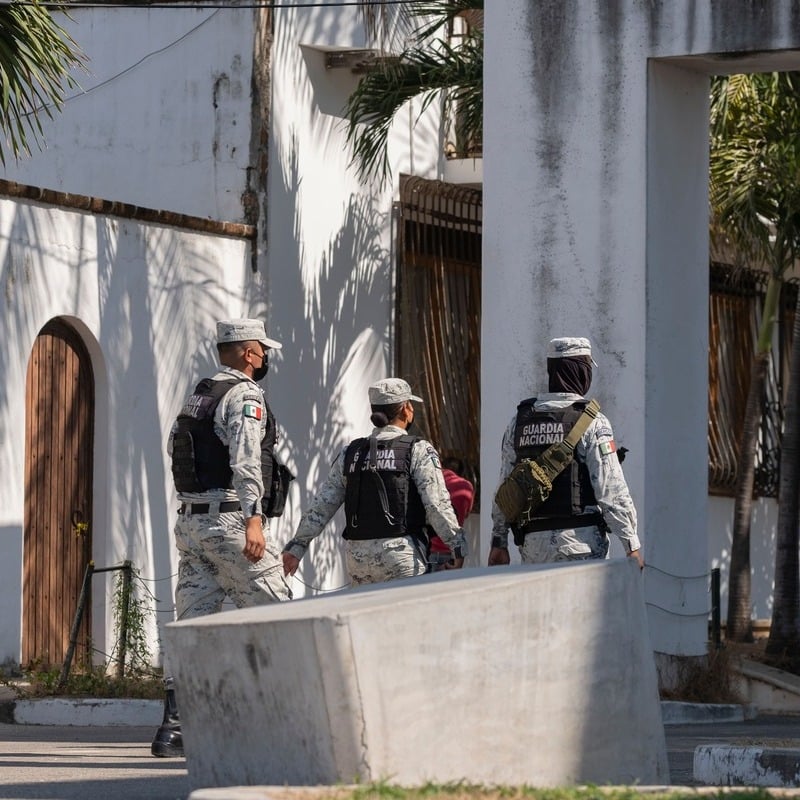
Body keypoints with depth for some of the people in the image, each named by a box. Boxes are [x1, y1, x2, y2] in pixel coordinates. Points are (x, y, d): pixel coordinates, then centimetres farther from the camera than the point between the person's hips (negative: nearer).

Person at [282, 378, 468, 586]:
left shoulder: (351, 454, 12)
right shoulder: (418, 452, -2)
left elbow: (321, 506, 12)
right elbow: (438, 506, -9)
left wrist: (296, 547, 17)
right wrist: (458, 546, -2)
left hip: (357, 556, 5)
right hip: (401, 553, -5)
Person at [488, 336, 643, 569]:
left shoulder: (519, 420, 9)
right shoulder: (592, 423, -6)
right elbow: (611, 490, -10)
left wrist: (499, 542, 18)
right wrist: (632, 544, -6)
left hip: (532, 541, 5)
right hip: (579, 539, -5)